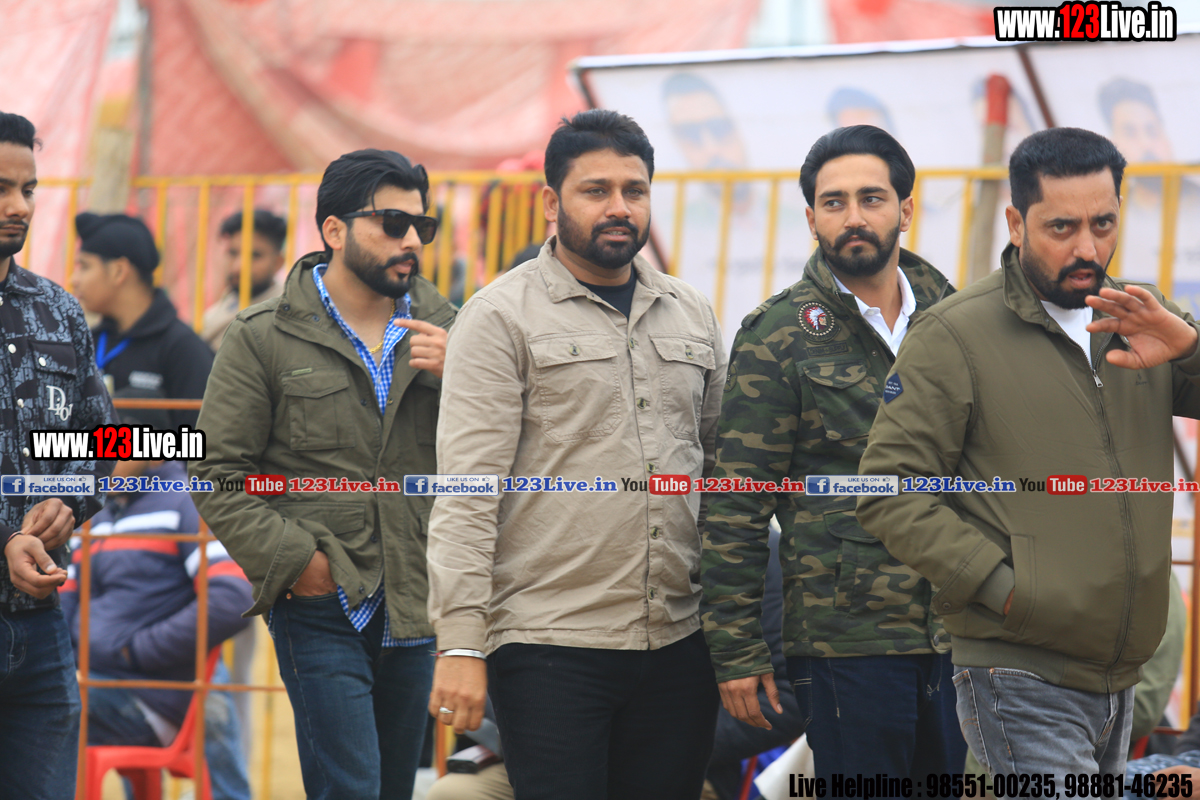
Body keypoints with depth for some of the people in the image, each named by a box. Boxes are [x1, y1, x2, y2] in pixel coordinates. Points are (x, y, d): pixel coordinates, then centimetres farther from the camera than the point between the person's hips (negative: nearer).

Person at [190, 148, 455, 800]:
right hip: (321, 608, -4)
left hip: (415, 610, 4)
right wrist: (292, 558, -11)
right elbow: (218, 472, -1)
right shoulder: (264, 339, 1)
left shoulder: (441, 330, 11)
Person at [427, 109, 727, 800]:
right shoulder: (503, 316, -2)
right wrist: (461, 644, -15)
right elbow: (467, 489, -8)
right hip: (550, 647, -5)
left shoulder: (691, 314, 15)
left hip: (678, 644, 5)